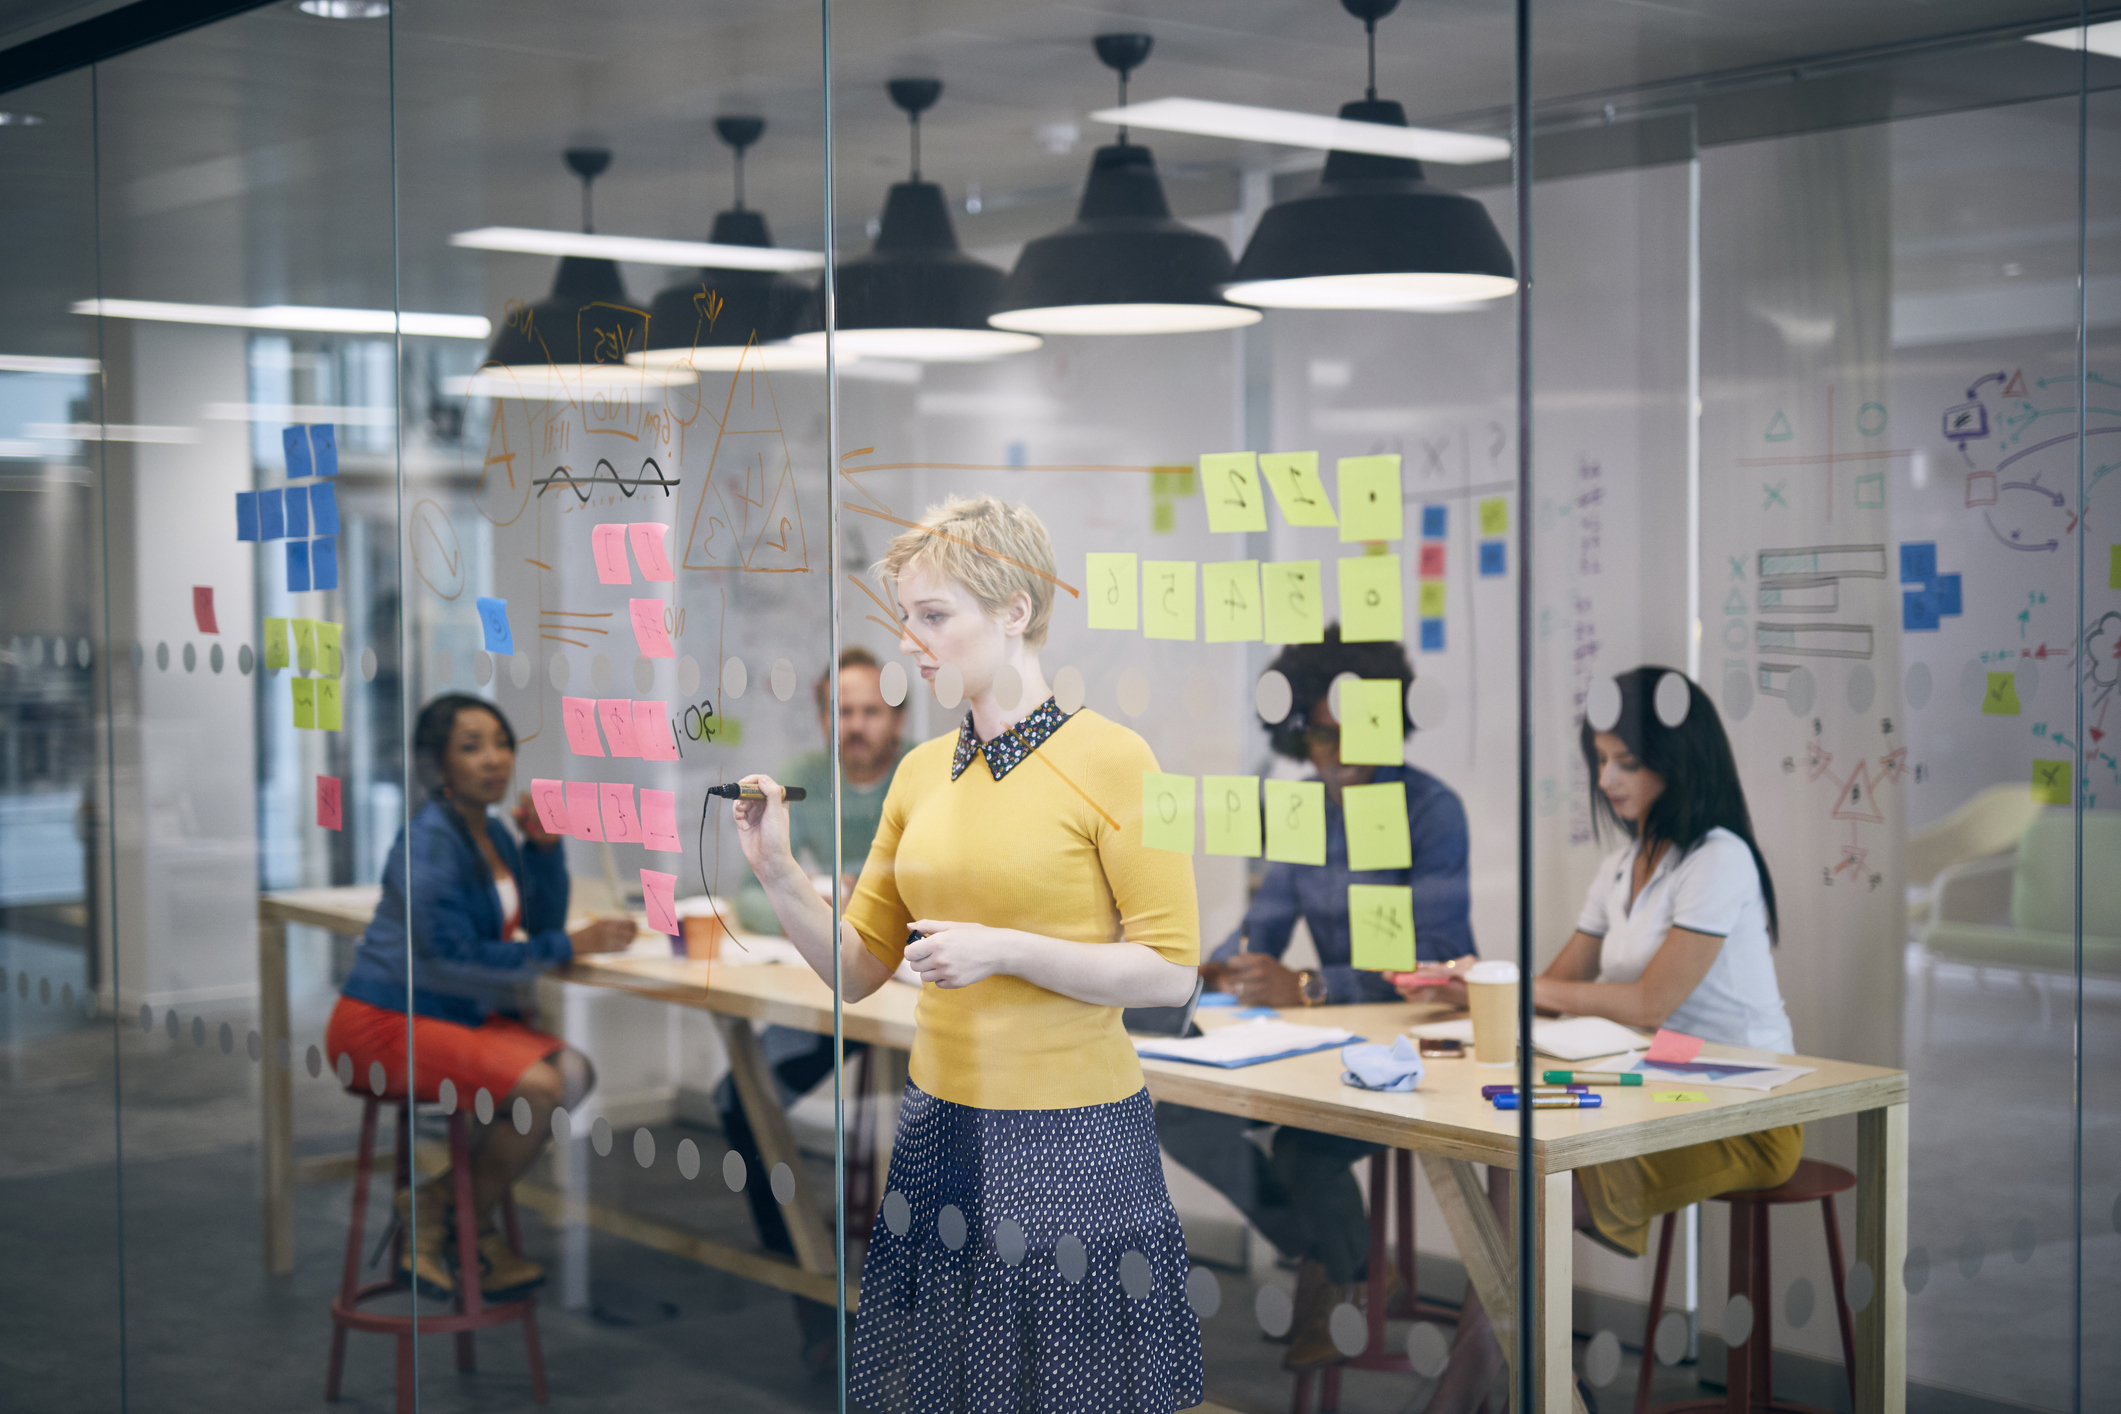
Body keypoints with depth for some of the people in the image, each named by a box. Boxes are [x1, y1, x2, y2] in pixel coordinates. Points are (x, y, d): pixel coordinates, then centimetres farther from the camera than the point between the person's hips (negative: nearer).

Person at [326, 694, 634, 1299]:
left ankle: (434, 1205, 1)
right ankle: (468, 1228, -1)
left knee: (573, 1071, -10)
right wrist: (570, 947, -19)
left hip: (460, 1015, 9)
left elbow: (543, 924, 11)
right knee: (536, 1088, -25)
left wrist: (545, 846, -5)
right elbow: (453, 960, -22)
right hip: (385, 1022, -9)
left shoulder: (493, 833, 11)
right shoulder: (429, 842, -17)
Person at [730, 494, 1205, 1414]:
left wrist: (1004, 950, -19)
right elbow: (859, 967, 9)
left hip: (1070, 1134, -6)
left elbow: (1170, 970, -12)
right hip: (940, 1127, 6)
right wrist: (777, 874, -5)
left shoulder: (1109, 760, -10)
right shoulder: (920, 772, 7)